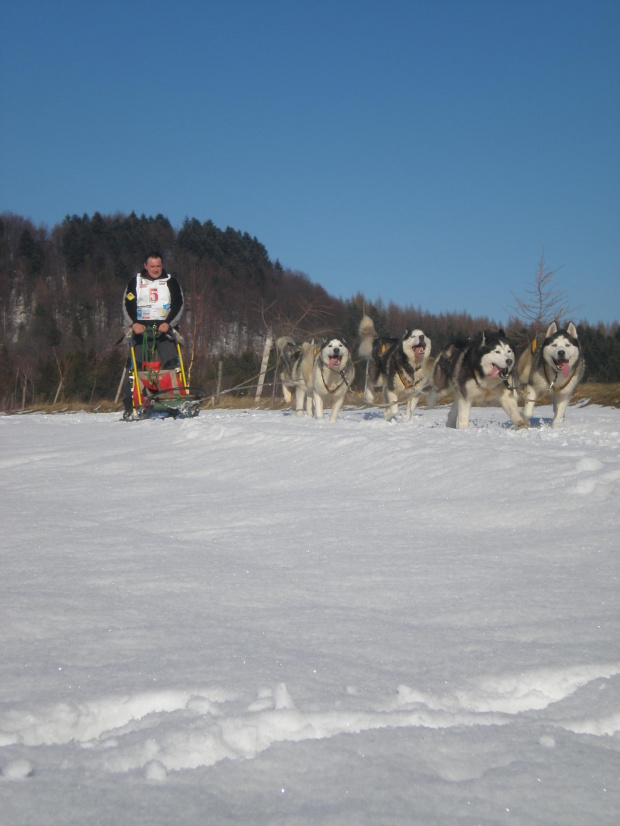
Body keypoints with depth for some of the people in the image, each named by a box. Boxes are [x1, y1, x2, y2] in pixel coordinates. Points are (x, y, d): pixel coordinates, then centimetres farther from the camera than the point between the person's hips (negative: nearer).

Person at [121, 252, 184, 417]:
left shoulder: (171, 282, 12)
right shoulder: (135, 282, 11)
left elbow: (178, 305, 4)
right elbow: (127, 305, 4)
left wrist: (168, 323, -12)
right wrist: (133, 323, -14)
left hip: (166, 329, 0)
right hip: (141, 329, 0)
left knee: (172, 365, -11)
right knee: (134, 367, -7)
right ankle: (129, 406, -5)